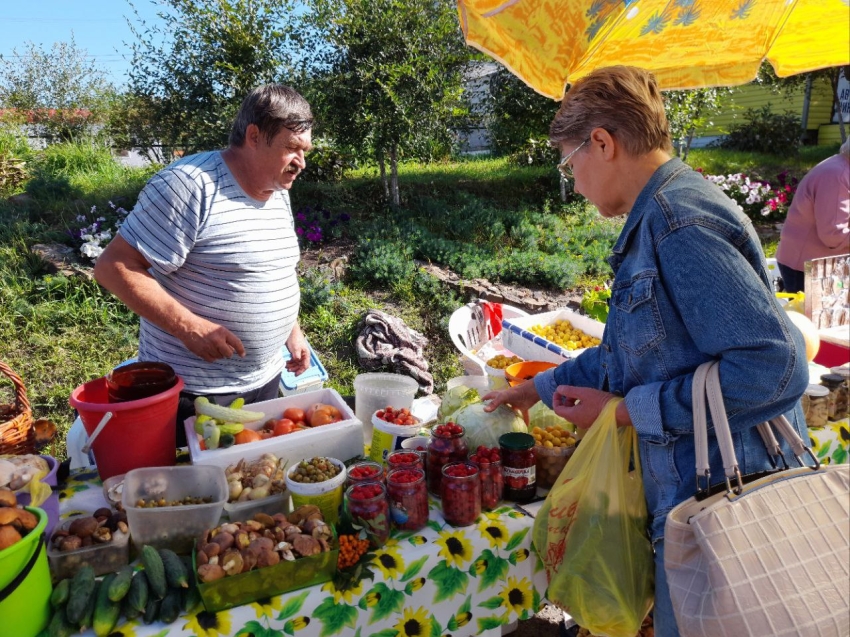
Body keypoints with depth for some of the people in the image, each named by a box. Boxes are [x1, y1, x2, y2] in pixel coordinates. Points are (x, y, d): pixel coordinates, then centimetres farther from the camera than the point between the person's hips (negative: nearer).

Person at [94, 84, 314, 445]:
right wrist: (188, 326, -27)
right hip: (193, 391, -7)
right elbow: (113, 267, -20)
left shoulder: (279, 193, 7)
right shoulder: (190, 185, -19)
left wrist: (292, 331, 13)